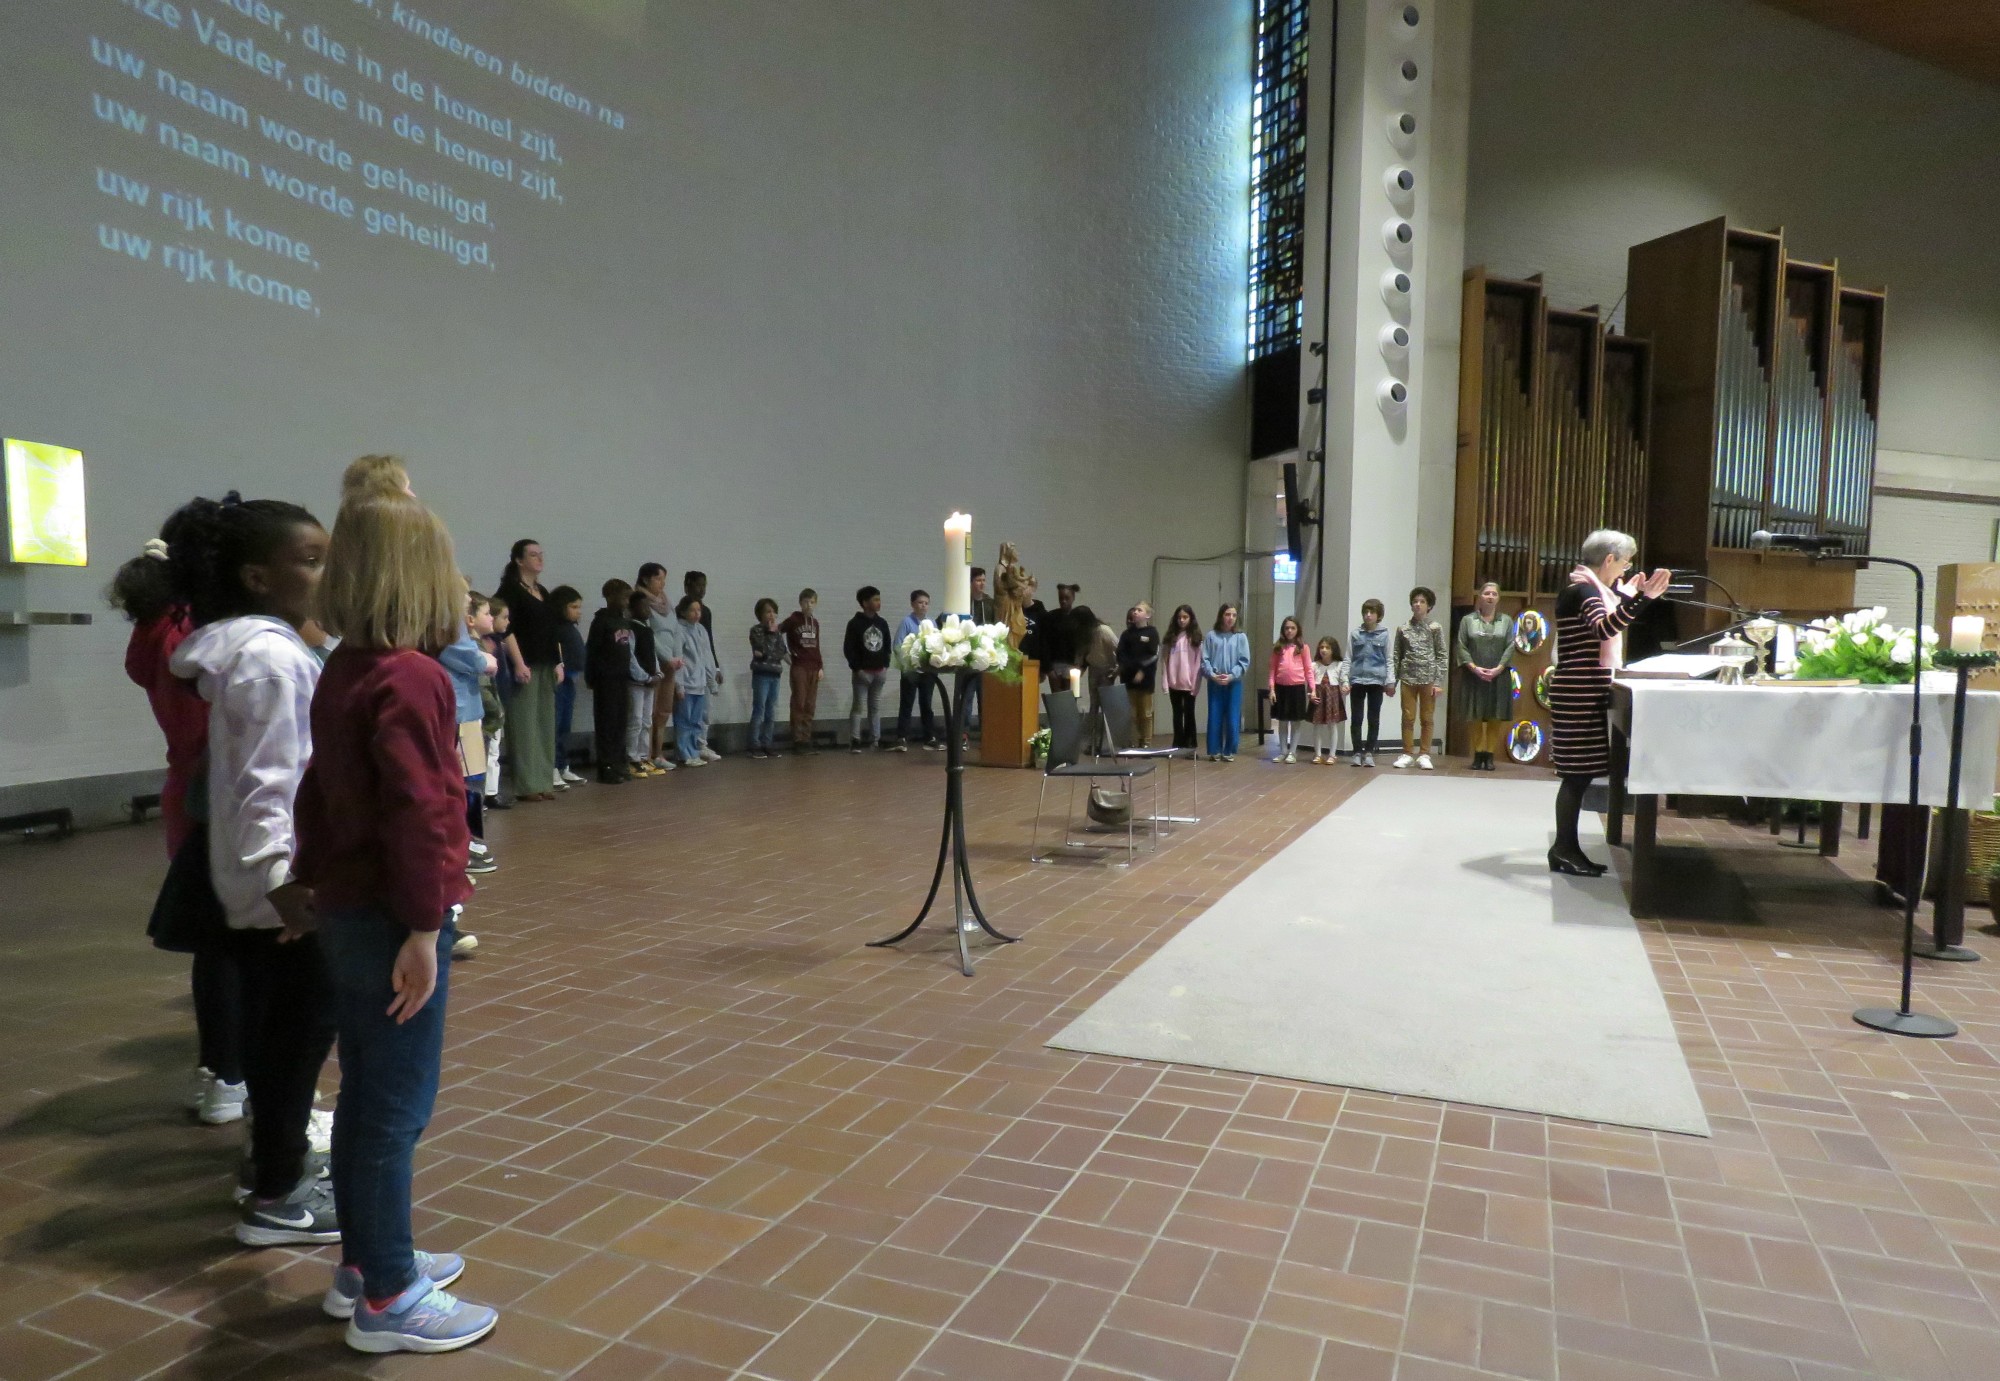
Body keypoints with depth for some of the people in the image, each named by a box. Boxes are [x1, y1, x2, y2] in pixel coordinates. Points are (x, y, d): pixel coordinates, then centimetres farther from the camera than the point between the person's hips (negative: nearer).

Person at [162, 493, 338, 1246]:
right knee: (301, 1029, 1)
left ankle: (277, 1161, 34)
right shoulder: (273, 655, -19)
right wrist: (281, 875, -27)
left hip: (262, 874, 10)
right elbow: (267, 781, -25)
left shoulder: (251, 648, 13)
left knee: (280, 1026, 20)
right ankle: (277, 1197, 13)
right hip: (285, 878, -10)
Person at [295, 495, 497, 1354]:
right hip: (390, 921, -9)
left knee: (366, 1096, 19)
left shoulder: (343, 670, 10)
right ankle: (387, 1300, 14)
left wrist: (313, 881, 22)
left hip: (345, 913, 9)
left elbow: (319, 791, 16)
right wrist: (422, 928, -22)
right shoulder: (411, 676, -19)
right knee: (396, 1109, 2)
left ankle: (365, 1263, 33)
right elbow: (415, 813, -24)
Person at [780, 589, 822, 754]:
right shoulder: (793, 619, -2)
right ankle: (797, 741, -2)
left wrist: (820, 666, 12)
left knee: (810, 706, 5)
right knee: (799, 704, -5)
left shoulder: (815, 622, 14)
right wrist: (785, 652, -9)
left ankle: (806, 740, 9)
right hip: (799, 667, -5)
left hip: (813, 668, 5)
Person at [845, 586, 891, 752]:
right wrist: (856, 668, -12)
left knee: (876, 706, 10)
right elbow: (848, 648, -9)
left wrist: (885, 665, 5)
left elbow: (887, 646, 15)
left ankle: (876, 739, 15)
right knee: (859, 706, -4)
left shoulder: (882, 623, 10)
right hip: (862, 672, -5)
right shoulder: (855, 623, -7)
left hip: (879, 671, 5)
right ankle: (854, 740, -1)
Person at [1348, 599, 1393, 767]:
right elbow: (1348, 659, 4)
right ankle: (1357, 752, 11)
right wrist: (1345, 680, -2)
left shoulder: (1384, 634, 3)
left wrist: (1390, 681, -1)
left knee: (1373, 719, 5)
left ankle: (1369, 752, 12)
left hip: (1376, 681, 0)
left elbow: (1388, 660, 5)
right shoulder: (1354, 634, 4)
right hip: (1357, 680, 0)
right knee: (1357, 718, 4)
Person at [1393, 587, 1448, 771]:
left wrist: (1438, 681, -7)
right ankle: (1407, 754, 11)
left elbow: (1442, 656, 1)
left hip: (1428, 678, -1)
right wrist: (1392, 681, 3)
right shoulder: (1403, 629, 6)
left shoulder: (1435, 628, 2)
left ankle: (1424, 755, 10)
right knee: (1408, 718, 3)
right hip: (1408, 678, 1)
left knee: (1427, 719, 4)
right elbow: (1397, 656, 7)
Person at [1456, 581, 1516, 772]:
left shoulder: (1506, 620, 10)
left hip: (1499, 676, 1)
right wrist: (1474, 667, -12)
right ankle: (1478, 754, 8)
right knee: (1477, 718, 1)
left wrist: (1499, 668, -11)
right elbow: (1461, 646, -1)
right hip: (1474, 676, -1)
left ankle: (1490, 755, 7)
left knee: (1495, 718, 1)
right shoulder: (1468, 620, 6)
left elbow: (1510, 647, 2)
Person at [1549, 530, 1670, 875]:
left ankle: (1568, 847, 14)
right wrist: (1642, 597, -42)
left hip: (1587, 691, 10)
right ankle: (1562, 851, -2)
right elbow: (1605, 628, -32)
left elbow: (1608, 629, 28)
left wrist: (1627, 595, 33)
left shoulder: (1592, 589, 17)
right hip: (1579, 692, -10)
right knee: (1577, 773, -7)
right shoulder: (1581, 590, -14)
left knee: (1581, 772, 10)